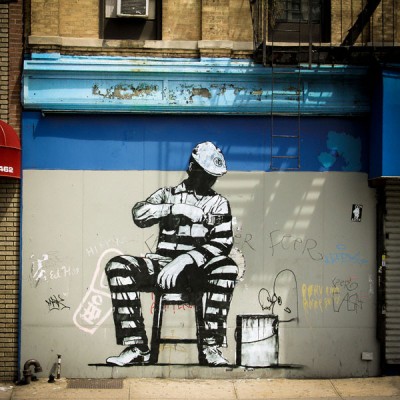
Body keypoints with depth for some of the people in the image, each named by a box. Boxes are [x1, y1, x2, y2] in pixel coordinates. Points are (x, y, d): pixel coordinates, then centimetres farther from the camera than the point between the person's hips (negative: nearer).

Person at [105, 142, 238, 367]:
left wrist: (185, 260, -18)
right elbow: (139, 213, -4)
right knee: (118, 266, -25)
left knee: (227, 266, -34)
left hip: (197, 271, -1)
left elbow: (223, 242, -4)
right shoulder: (167, 195, 16)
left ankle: (211, 347, -31)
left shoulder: (219, 203, 13)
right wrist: (178, 209, -14)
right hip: (163, 265, 1)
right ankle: (136, 346, -27)